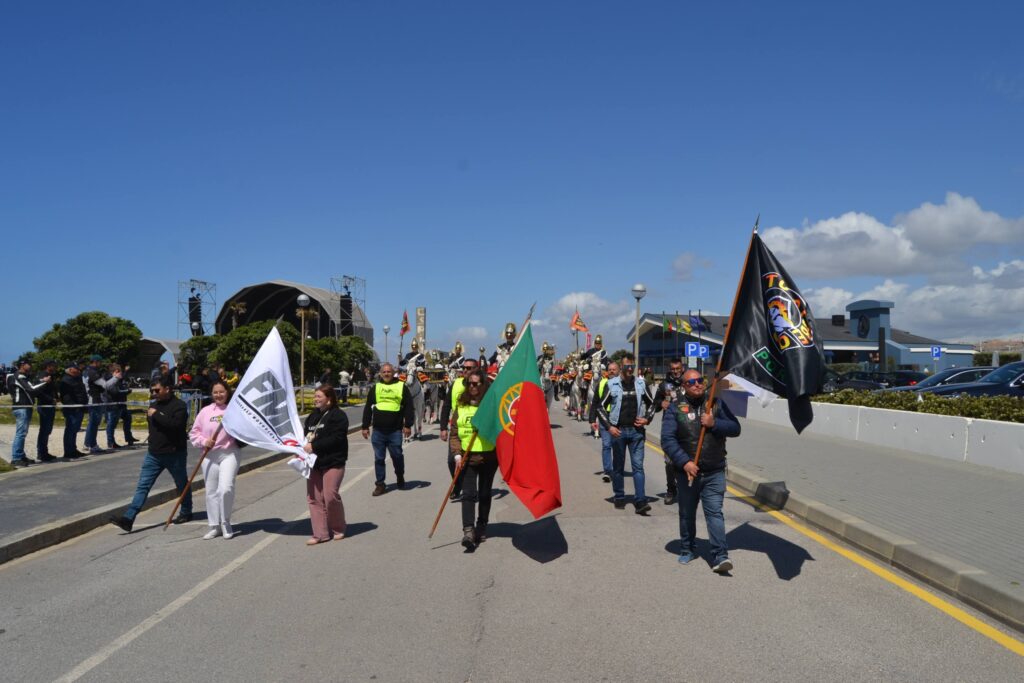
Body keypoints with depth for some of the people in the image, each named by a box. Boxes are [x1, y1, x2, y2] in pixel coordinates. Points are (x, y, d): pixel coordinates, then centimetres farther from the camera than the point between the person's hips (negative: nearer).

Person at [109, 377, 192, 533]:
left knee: (182, 484, 10)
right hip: (154, 454, 7)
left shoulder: (179, 405, -12)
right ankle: (128, 518, -7)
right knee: (143, 485, -2)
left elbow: (176, 424, -29)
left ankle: (186, 512, 28)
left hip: (174, 454, -6)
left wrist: (156, 415, -23)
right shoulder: (155, 405, 12)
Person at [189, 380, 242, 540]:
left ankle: (226, 522, 5)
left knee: (226, 488, -17)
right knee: (211, 492, 8)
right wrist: (204, 441, -8)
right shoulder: (205, 411, 7)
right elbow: (194, 433, 9)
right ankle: (214, 526, 21)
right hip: (210, 455, 3)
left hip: (229, 453, -3)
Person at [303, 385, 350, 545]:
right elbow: (307, 434, 23)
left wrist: (314, 446, -20)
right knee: (314, 497, 5)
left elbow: (336, 439, -19)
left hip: (332, 462, -8)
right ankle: (321, 534, 11)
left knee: (330, 496, -8)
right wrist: (304, 445, 1)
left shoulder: (338, 415, -9)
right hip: (314, 462, 8)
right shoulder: (313, 415, 16)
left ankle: (338, 530, 14)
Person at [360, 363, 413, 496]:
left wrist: (408, 425, -5)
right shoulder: (376, 388, 11)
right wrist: (365, 426, 8)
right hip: (378, 430, 2)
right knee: (379, 458, 5)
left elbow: (408, 407, 1)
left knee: (397, 456, 4)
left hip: (395, 430, -2)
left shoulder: (402, 387, 4)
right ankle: (380, 484, 13)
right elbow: (368, 408, 13)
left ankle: (400, 478, 29)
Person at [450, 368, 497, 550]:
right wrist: (457, 454, -4)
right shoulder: (460, 405, 5)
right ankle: (468, 531, -14)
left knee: (484, 494, 10)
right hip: (467, 457, 1)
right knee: (468, 494, -9)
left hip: (489, 456, -1)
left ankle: (482, 528, 24)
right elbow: (455, 432, 5)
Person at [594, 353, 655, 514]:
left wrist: (647, 419, 1)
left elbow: (651, 403, 17)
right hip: (618, 431, -1)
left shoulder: (641, 383, 5)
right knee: (618, 466, 10)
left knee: (638, 466, -5)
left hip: (636, 430, 1)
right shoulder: (612, 384, -2)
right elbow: (601, 406, 0)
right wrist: (609, 426, -8)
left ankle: (640, 501, -7)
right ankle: (619, 497, 22)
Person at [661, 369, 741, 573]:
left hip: (714, 473, 0)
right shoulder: (675, 408, -1)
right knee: (687, 514, 13)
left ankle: (720, 556, -8)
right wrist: (684, 462, -20)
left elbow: (735, 428, 2)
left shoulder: (717, 404, 6)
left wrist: (714, 424, -15)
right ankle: (687, 549, 31)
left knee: (714, 512, -8)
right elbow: (667, 439, -9)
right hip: (687, 472, 0)